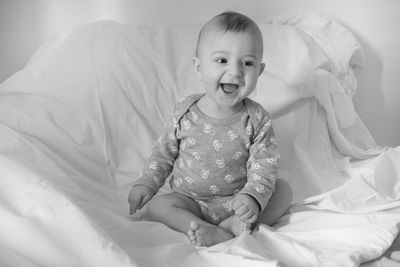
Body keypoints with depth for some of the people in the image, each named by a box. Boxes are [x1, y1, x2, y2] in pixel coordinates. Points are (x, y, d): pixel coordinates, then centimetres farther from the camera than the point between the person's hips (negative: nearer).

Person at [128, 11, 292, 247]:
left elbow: (264, 165, -15)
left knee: (283, 190, -15)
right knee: (157, 206, -22)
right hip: (190, 199, 0)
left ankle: (236, 223, -29)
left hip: (236, 199, 0)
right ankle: (216, 233, -32)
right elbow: (165, 152, 5)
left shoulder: (257, 119, -12)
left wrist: (253, 197, -32)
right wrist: (146, 184, -3)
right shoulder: (185, 113, -9)